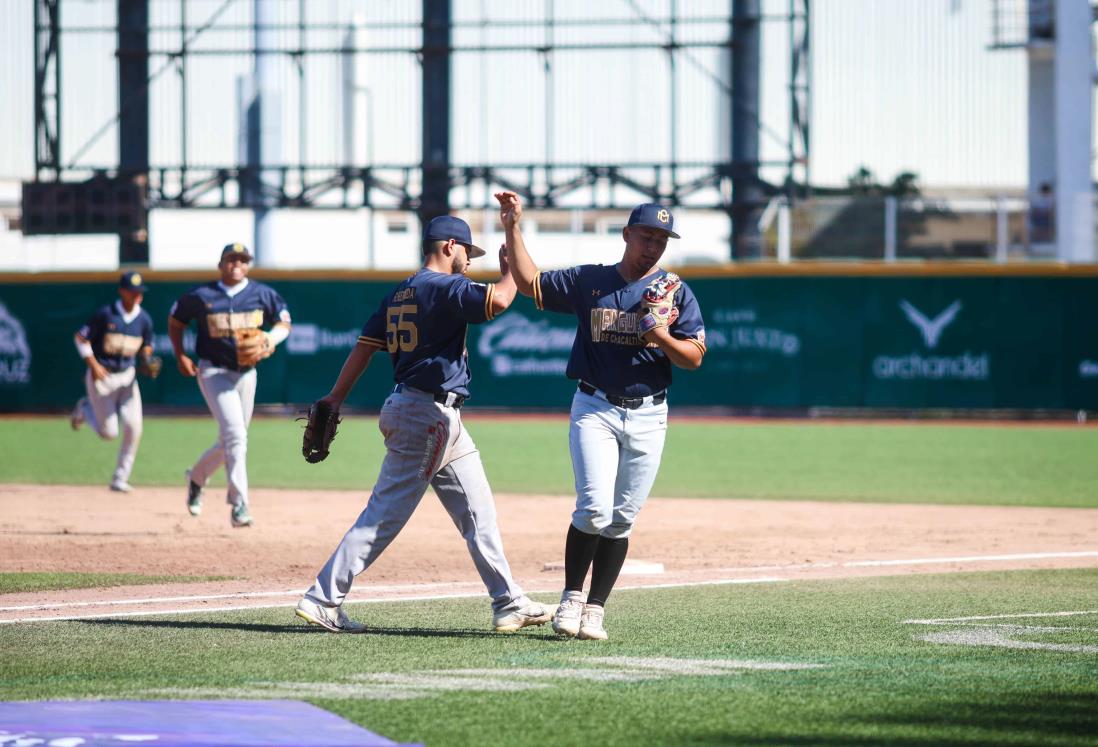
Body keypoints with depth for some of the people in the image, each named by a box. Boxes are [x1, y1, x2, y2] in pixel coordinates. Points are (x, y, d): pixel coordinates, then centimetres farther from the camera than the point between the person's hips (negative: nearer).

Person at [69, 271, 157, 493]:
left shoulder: (144, 319, -1)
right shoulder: (105, 314, -13)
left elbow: (146, 348, 12)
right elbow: (80, 338, -5)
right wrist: (93, 364, -14)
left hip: (127, 377, 4)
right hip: (102, 377, -4)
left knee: (133, 427, -10)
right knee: (109, 432, -3)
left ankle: (120, 479, 4)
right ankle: (85, 409, 30)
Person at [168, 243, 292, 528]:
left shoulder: (261, 294, 1)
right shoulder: (201, 296, -5)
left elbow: (284, 322, 10)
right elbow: (175, 320, 9)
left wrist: (268, 341, -10)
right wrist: (180, 356, -2)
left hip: (246, 373, 4)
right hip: (214, 372, -4)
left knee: (229, 440, 15)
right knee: (235, 435, -19)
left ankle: (196, 477, 43)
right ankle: (239, 504, -19)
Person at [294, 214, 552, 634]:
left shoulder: (399, 294, 15)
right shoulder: (443, 287, -12)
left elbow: (364, 347, 12)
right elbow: (499, 300, -26)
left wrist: (334, 402, 10)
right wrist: (512, 265, -6)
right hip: (426, 414, -10)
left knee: (477, 512, 10)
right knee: (386, 513, -7)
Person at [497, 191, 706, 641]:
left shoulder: (676, 291, 4)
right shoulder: (589, 281, 6)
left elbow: (694, 357, -1)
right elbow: (529, 283, 5)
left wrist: (661, 337, -20)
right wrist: (513, 227, -3)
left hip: (647, 416, 1)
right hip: (595, 409, -1)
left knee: (621, 519, 1)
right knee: (594, 508, -16)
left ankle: (594, 610, 8)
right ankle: (571, 598, 0)